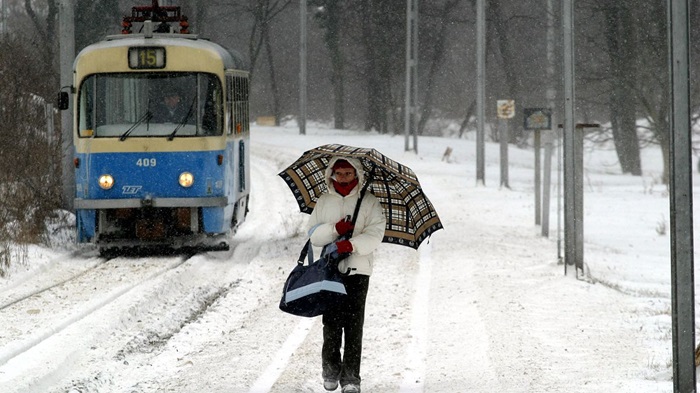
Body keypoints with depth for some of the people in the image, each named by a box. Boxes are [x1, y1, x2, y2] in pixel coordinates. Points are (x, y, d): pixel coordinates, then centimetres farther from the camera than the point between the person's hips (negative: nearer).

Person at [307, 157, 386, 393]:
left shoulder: (368, 202, 5)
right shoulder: (324, 201, 12)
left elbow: (375, 234, -6)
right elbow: (313, 235, 7)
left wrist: (352, 245, -21)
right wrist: (334, 229, -12)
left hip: (357, 269, -2)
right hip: (329, 268, 2)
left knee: (354, 323, -6)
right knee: (331, 322, 0)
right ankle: (331, 370, 17)